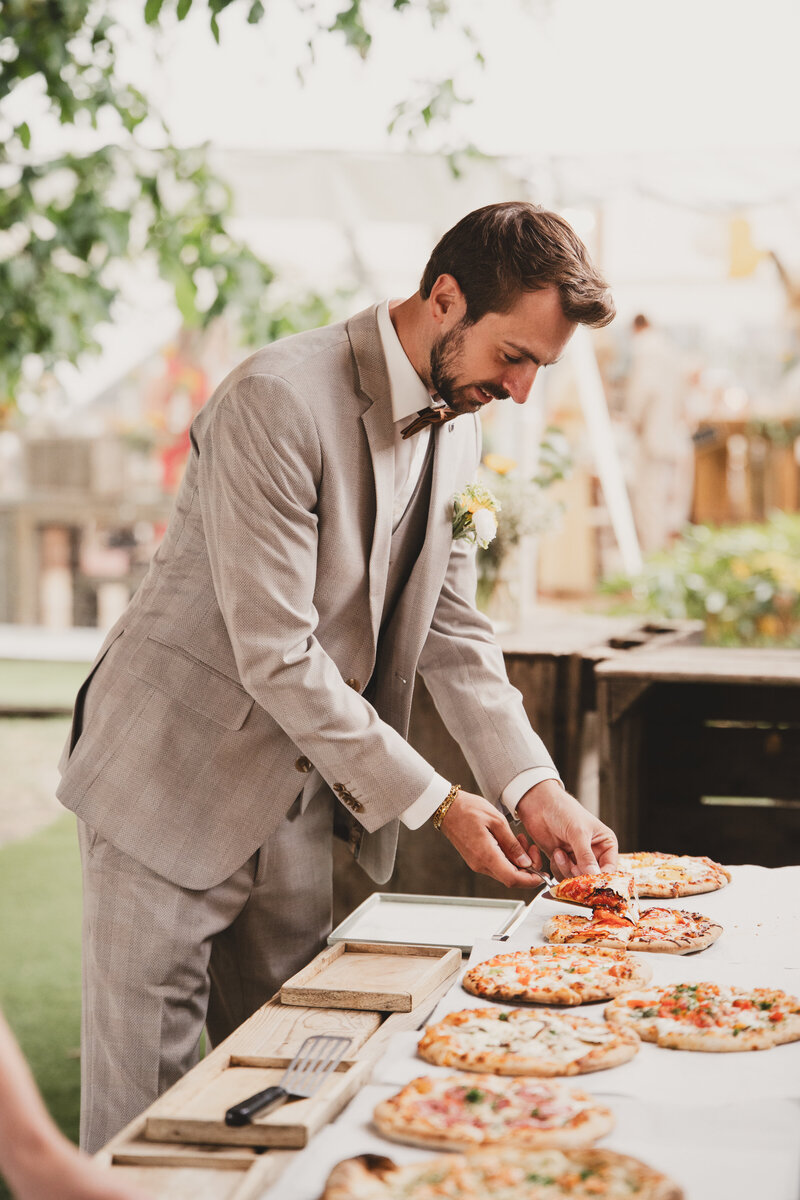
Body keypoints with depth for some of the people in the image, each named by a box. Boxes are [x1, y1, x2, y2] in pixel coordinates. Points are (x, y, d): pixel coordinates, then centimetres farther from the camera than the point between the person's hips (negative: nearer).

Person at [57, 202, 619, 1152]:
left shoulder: (456, 428, 4)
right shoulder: (279, 401, -23)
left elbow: (450, 630, 8)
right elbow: (276, 655, -25)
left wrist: (533, 786, -5)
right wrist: (432, 803, -20)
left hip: (299, 798, 8)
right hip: (175, 783, -7)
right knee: (146, 1104, 0)